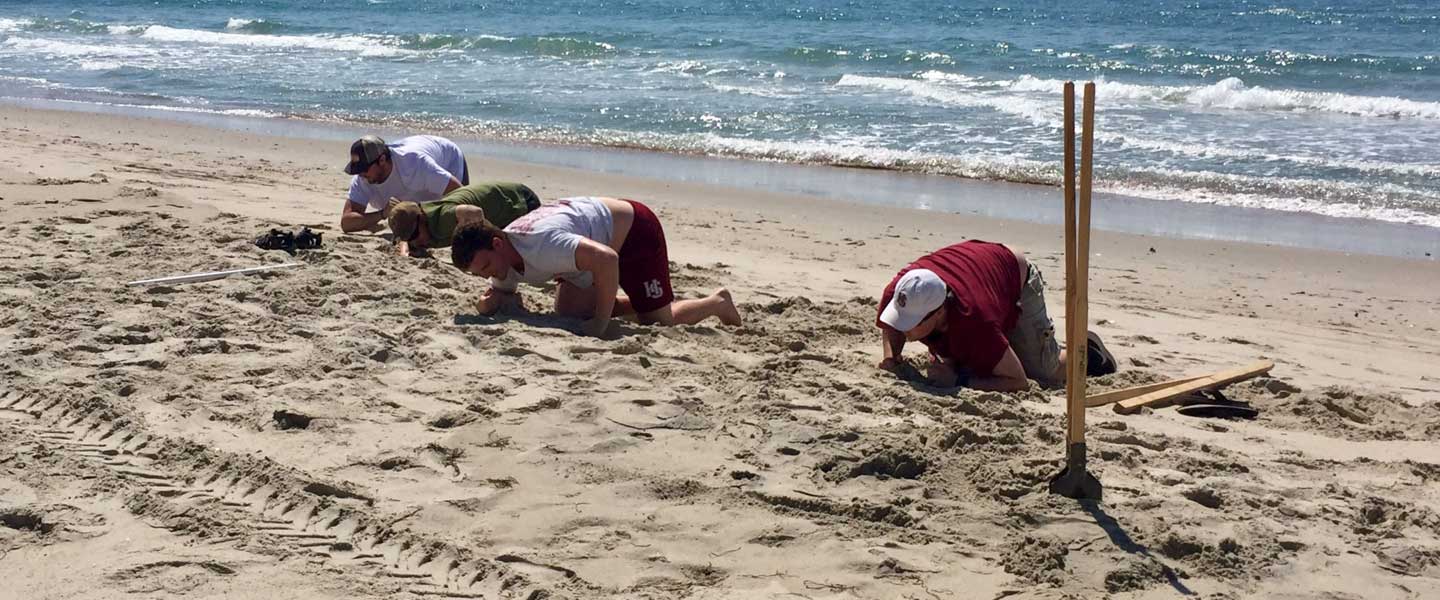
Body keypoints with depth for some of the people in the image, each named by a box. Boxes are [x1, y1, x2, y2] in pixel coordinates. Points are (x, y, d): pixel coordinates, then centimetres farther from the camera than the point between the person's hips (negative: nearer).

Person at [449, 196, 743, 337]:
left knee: (657, 319, -5)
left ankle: (717, 302, 22)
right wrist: (492, 301, -19)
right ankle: (638, 302, 21)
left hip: (635, 229, -9)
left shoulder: (542, 245, -39)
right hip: (602, 235, 9)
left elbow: (606, 259, -49)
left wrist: (601, 323, -41)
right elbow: (506, 293, 7)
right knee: (569, 309, 1)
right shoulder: (502, 258, -11)